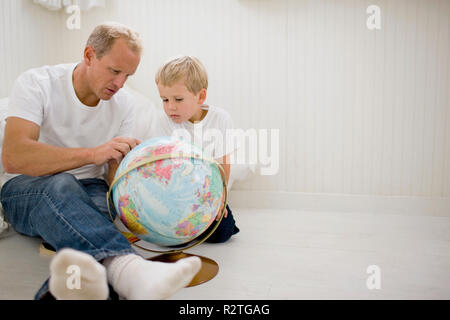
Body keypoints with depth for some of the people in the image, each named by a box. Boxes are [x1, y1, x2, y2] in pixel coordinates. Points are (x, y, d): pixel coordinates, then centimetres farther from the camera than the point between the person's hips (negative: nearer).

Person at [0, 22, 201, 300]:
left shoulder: (124, 104, 3)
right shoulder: (37, 83, -9)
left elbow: (114, 177, 1)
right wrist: (92, 154, -29)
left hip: (86, 192, 3)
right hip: (27, 189, -2)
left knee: (100, 200, -34)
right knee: (61, 185, -38)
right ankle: (127, 267, -60)